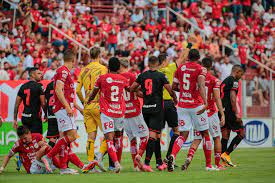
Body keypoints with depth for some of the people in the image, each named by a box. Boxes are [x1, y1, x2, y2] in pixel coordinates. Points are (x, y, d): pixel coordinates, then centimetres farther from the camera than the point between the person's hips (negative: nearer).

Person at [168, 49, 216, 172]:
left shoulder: (180, 68, 8)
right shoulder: (201, 69, -5)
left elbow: (174, 87, 12)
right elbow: (201, 85, -21)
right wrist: (205, 103, -30)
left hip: (182, 105, 3)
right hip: (196, 105, -3)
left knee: (183, 135, 4)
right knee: (205, 134, 10)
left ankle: (172, 156, -23)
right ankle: (208, 164, 15)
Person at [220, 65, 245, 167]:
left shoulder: (224, 81, 21)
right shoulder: (234, 81, -7)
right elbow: (232, 98, -16)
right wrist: (236, 113, -17)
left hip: (221, 111, 9)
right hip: (229, 111, -9)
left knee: (225, 135, 9)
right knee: (241, 133, -1)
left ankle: (224, 161, 6)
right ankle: (226, 154, -10)